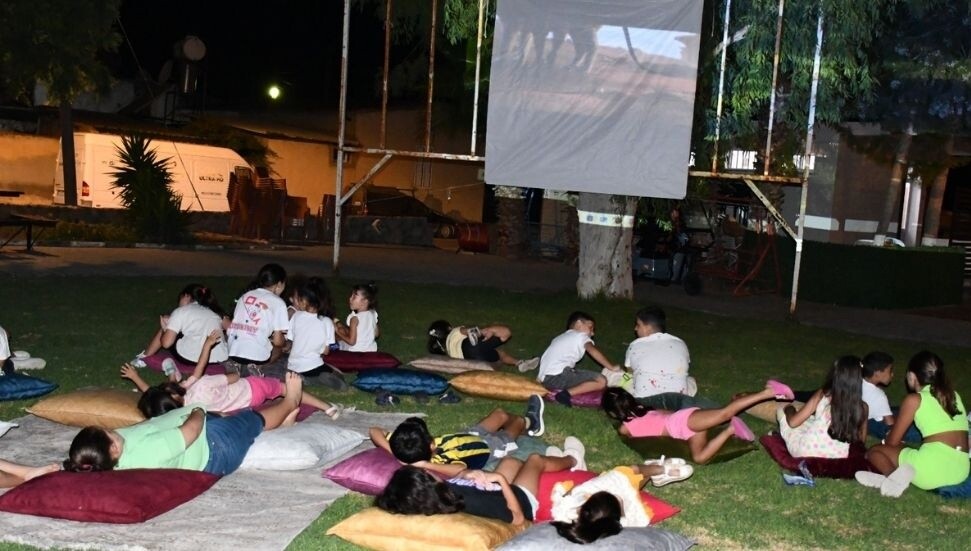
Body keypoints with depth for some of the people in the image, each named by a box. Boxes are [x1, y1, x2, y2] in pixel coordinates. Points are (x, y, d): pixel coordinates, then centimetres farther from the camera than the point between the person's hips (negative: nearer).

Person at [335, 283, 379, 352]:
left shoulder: (355, 318, -21)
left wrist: (338, 332, -11)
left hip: (356, 351, -7)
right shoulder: (373, 314, -2)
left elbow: (351, 341, -22)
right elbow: (377, 334, 9)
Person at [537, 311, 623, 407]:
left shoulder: (560, 338, 32)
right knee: (601, 381, -11)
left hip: (545, 379, 8)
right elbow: (593, 351, -9)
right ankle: (567, 393, -23)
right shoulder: (581, 336, 8)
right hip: (559, 375, -8)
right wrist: (612, 367, -8)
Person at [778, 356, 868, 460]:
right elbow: (862, 440, 7)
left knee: (782, 411, 19)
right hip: (836, 460, 3)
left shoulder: (822, 395, -11)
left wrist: (789, 409, 17)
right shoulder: (862, 407, -8)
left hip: (805, 453, -2)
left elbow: (793, 422, -5)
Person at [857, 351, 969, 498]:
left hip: (934, 466, -7)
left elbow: (892, 441, 9)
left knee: (874, 451, 13)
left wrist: (884, 443, 33)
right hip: (961, 472, 7)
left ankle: (894, 474, -17)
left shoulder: (914, 399, 3)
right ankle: (893, 478, -4)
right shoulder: (954, 395, 19)